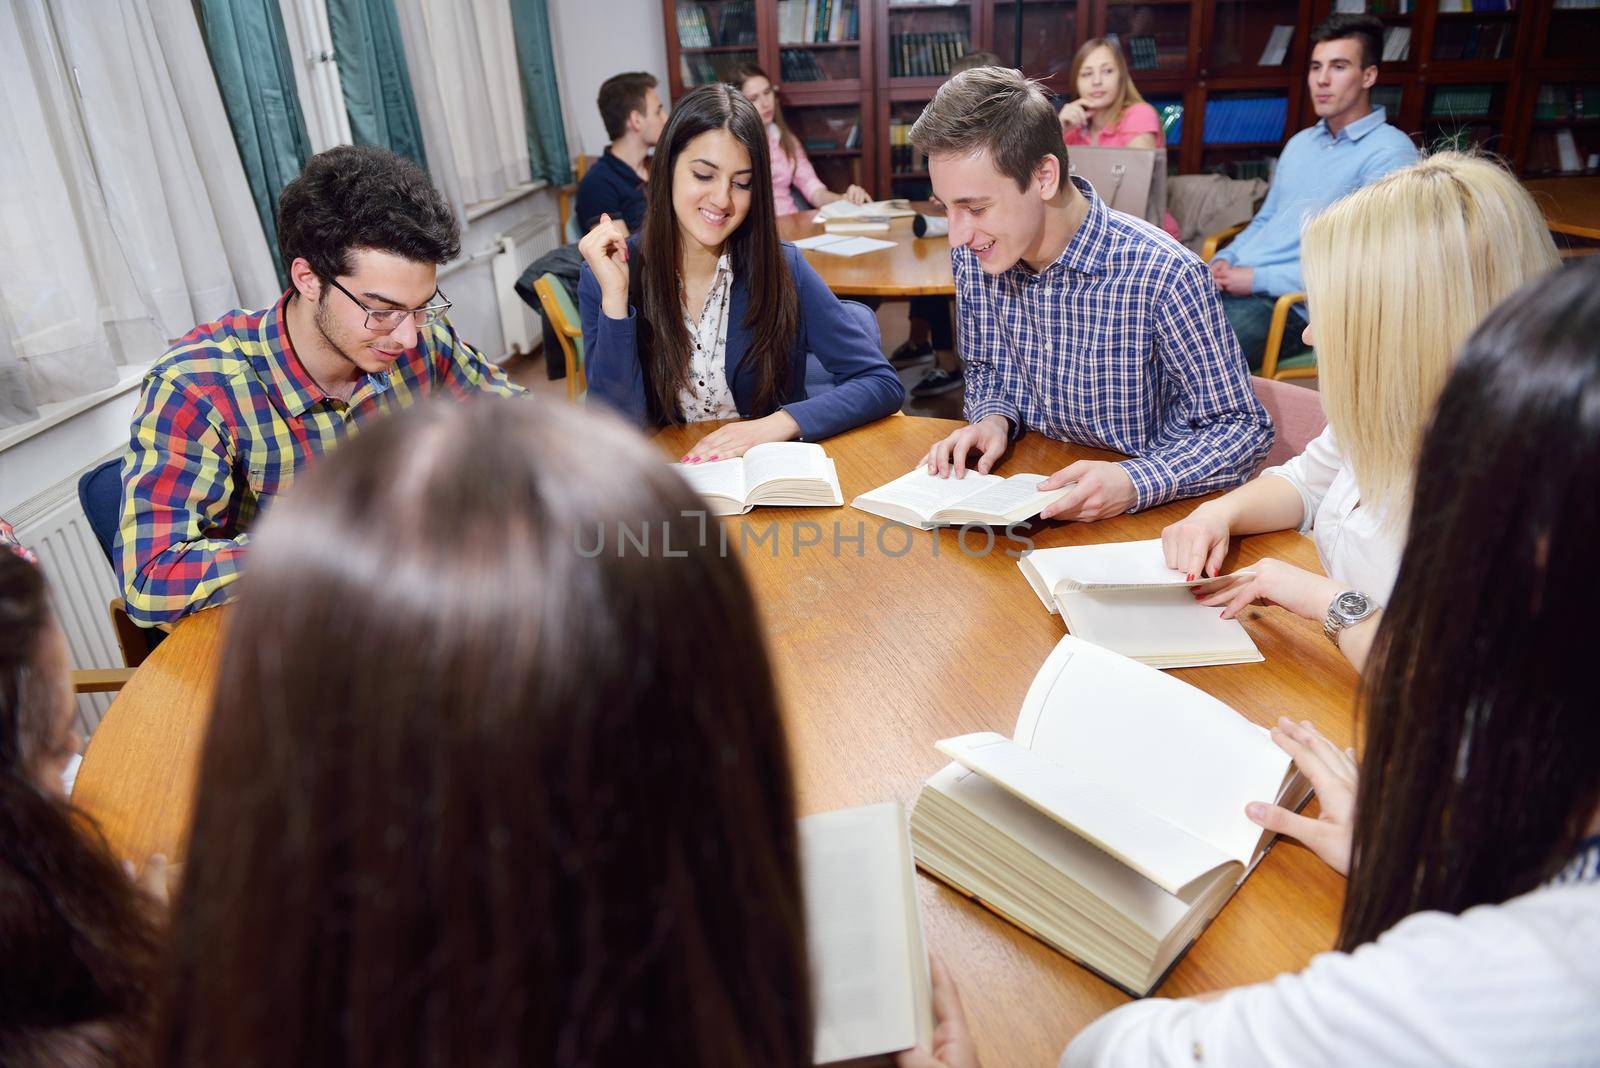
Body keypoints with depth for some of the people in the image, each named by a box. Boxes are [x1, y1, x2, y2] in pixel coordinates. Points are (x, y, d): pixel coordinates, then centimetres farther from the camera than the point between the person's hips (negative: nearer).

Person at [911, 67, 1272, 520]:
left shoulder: (1163, 276, -21)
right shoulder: (971, 257, -5)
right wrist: (994, 419, -9)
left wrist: (1135, 483, -29)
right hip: (1023, 496, 5)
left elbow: (1242, 427, -12)